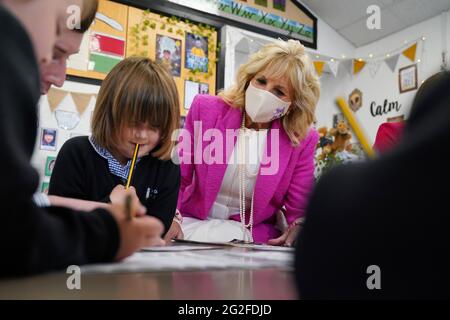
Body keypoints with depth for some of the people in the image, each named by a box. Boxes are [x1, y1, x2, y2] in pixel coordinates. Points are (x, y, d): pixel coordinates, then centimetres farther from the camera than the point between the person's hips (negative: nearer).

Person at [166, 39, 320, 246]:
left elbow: (299, 211, 0)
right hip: (191, 222, 0)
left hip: (252, 232, 0)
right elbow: (178, 176, -1)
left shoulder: (302, 140, -7)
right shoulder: (206, 109, -6)